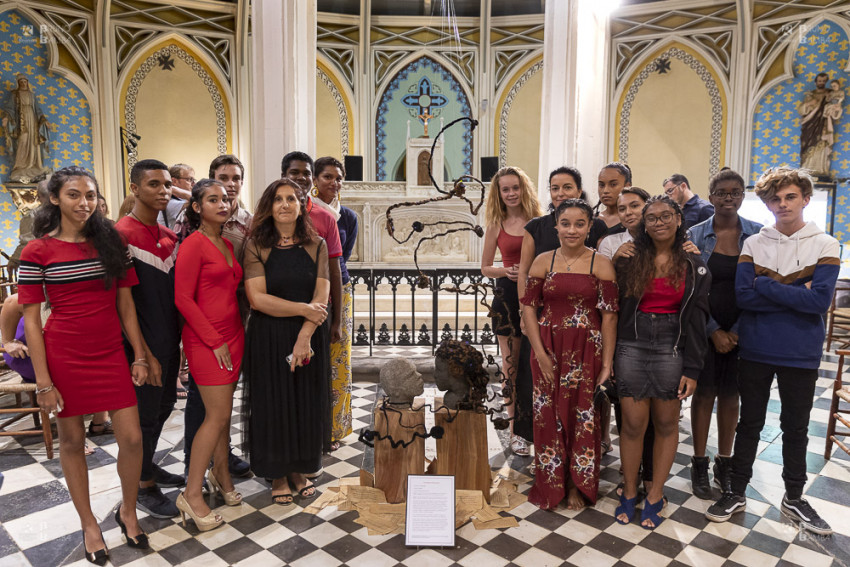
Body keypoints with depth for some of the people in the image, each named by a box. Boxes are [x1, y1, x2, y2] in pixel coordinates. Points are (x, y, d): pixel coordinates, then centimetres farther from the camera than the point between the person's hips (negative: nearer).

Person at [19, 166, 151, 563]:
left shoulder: (110, 242, 5)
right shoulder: (38, 251, -5)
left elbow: (125, 304, 6)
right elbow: (31, 319, -5)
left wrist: (139, 356, 3)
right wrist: (43, 381, -8)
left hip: (110, 354, 3)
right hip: (64, 356, -2)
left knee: (131, 438, 2)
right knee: (72, 441, 11)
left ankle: (127, 511, 27)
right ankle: (89, 524, 31)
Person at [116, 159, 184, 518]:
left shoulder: (169, 236, 8)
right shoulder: (123, 235, -15)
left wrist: (182, 338, 12)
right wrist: (143, 352, -18)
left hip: (169, 339, 8)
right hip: (145, 342, -7)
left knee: (164, 404, 19)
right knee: (146, 411, 4)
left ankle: (148, 466, 39)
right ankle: (144, 486, 22)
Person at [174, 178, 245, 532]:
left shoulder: (227, 245, 13)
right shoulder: (193, 244, -11)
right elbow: (183, 298, -15)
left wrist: (236, 335, 9)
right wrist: (215, 341, -15)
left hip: (232, 335, 7)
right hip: (206, 340, -7)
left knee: (222, 411, 14)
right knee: (218, 415, -5)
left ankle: (220, 473, 31)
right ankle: (191, 494, 8)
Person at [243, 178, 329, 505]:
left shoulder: (316, 246, 3)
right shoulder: (256, 246, -3)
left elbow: (321, 298, -6)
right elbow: (257, 298, -12)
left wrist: (304, 337, -17)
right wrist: (304, 309, -13)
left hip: (308, 336, 2)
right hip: (268, 338, -2)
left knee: (306, 405, 9)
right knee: (272, 405, 6)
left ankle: (299, 471, 29)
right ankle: (278, 477, 25)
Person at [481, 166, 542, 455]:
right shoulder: (496, 226, 6)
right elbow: (485, 267, 10)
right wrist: (507, 271, -9)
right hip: (507, 296, 1)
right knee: (511, 363, 5)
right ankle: (516, 430, 17)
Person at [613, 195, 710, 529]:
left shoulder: (694, 266, 3)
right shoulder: (629, 261, 2)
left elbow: (696, 320, 1)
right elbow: (614, 309, 3)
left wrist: (692, 368, -5)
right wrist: (609, 357, -1)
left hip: (672, 349, 1)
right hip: (632, 347, 0)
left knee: (666, 423, 9)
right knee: (633, 424, 2)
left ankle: (655, 496, 25)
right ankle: (629, 492, 21)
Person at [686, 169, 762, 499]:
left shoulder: (758, 234, 0)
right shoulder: (695, 235, -3)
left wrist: (736, 331, -8)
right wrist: (714, 331, -9)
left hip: (740, 331, 1)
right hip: (704, 330, -1)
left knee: (730, 395, 10)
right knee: (704, 394, 5)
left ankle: (724, 463, 26)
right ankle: (699, 465, 18)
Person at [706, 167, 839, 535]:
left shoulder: (825, 245, -3)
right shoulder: (753, 245, -1)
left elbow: (820, 301, -16)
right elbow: (743, 297, -13)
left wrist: (765, 286, -15)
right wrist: (796, 295, -15)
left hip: (801, 353, 0)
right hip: (755, 351, 0)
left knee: (796, 427, 14)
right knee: (749, 423, 12)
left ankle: (794, 498, 34)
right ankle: (737, 493, 26)